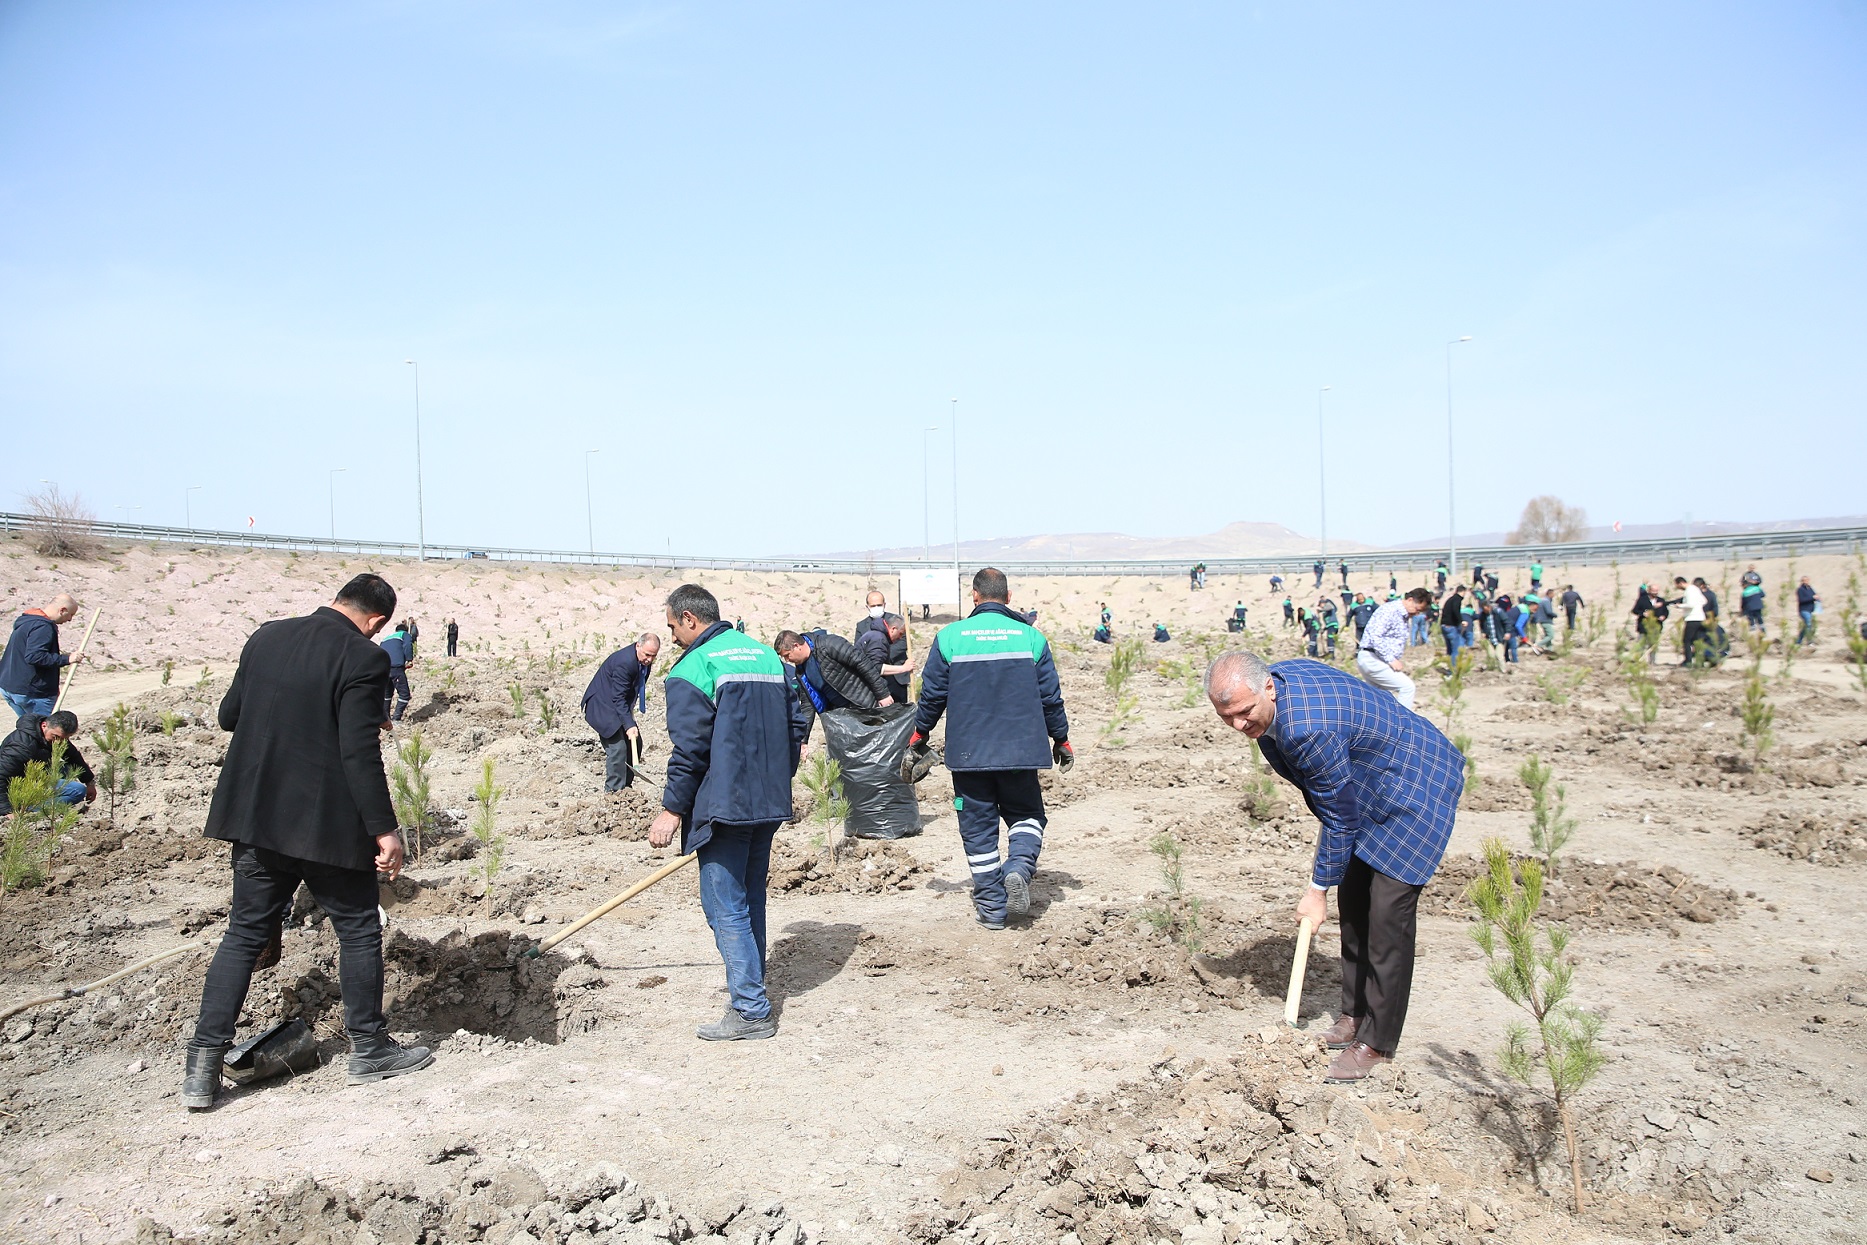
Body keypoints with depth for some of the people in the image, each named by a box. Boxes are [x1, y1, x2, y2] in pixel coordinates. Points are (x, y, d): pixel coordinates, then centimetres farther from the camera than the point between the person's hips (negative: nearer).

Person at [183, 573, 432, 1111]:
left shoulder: (266, 638, 5)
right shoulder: (363, 660, -15)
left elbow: (228, 715, 16)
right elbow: (360, 756, -20)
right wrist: (384, 830, -16)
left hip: (257, 819, 6)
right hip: (327, 825, -6)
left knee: (245, 935, 14)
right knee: (358, 931, 11)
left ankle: (202, 1070, 12)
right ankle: (369, 1049, 20)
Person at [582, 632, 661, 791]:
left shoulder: (645, 661, -2)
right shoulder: (624, 662, -30)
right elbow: (618, 698, -29)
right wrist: (629, 725, -33)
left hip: (620, 706, 10)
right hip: (602, 706, -9)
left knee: (635, 743, 8)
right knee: (617, 747, -16)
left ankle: (626, 786, 17)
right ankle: (614, 791, -9)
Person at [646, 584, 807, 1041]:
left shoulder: (693, 667, -10)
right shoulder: (766, 655, 13)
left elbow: (688, 748, -15)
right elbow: (797, 724, 16)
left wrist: (672, 809, -9)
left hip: (722, 806, -8)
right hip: (768, 804, 8)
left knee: (726, 909, -2)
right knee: (750, 898, 20)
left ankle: (751, 1012, -2)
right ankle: (749, 985, 31)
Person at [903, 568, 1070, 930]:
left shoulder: (950, 637, -3)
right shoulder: (1031, 637, 0)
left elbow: (931, 695, 2)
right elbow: (1050, 696, 5)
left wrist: (918, 739, 17)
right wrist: (1060, 740, 19)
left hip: (968, 753, 0)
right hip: (1020, 751, 1)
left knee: (978, 828, 10)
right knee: (1026, 815, 18)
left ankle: (992, 908, 12)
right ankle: (1019, 868, -10)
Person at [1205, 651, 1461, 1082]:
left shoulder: (1307, 730, -36)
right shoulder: (1276, 679, -10)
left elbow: (1340, 817, -24)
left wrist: (1318, 890, -12)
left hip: (1415, 787, -10)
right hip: (1371, 786, 10)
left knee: (1388, 914, -10)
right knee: (1352, 902, 12)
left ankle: (1377, 1043, 0)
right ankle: (1355, 1017, 24)